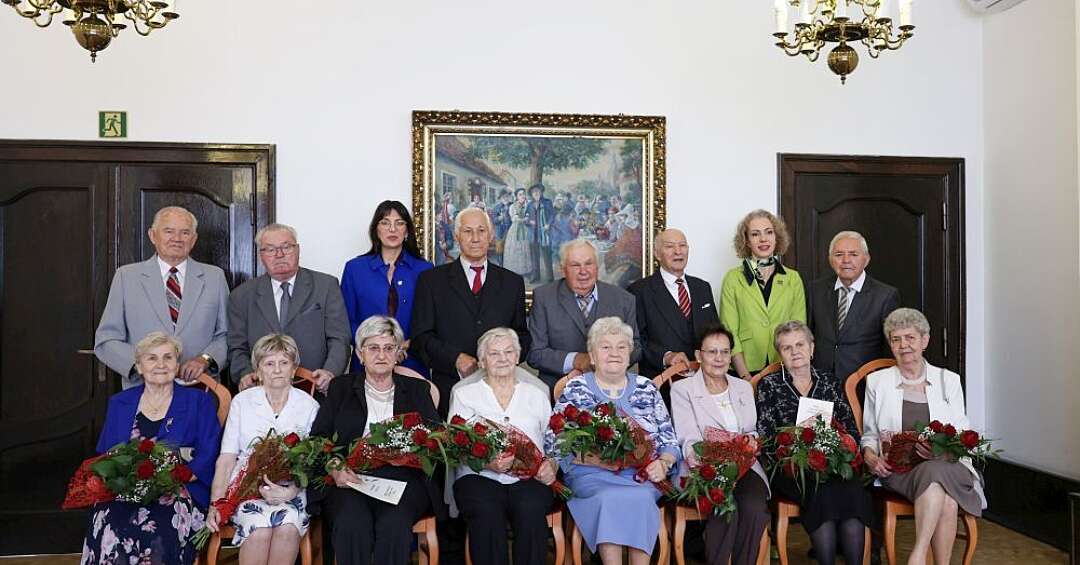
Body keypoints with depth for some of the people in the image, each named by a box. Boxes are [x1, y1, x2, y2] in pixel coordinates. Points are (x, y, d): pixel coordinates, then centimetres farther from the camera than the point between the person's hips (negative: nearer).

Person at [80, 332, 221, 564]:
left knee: (159, 534, -33)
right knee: (111, 530, -30)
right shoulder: (119, 403, 19)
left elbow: (208, 456, 1)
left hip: (180, 492, -2)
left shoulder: (197, 401, 9)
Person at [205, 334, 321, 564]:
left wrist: (291, 491, -17)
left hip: (291, 487, 0)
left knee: (288, 528, -32)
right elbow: (227, 459, 3)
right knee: (260, 528, -32)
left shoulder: (309, 405, 5)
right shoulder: (242, 402, 6)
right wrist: (215, 505, -9)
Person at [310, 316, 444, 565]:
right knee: (351, 525, -30)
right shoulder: (341, 387, 18)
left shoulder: (417, 389, 19)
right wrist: (335, 469, -11)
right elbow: (318, 438, 8)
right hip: (350, 477, 0)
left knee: (394, 525, -30)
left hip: (402, 477, 0)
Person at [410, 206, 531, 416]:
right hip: (450, 390, -1)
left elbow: (522, 336, 14)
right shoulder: (431, 280, 6)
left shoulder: (513, 282, 13)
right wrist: (456, 359, -14)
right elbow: (421, 337, 1)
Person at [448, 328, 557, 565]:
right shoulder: (464, 394, 15)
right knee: (487, 513, -34)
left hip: (529, 477, 1)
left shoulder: (536, 394, 21)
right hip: (479, 476, -1)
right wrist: (487, 463, -13)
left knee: (530, 510, -32)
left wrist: (551, 465, -6)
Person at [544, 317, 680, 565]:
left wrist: (663, 463, -9)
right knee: (611, 497, -33)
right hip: (593, 477, -1)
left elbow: (669, 440, 13)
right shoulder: (574, 389, 8)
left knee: (641, 497, -31)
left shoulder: (647, 389, 15)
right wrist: (594, 458, -14)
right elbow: (553, 443, 0)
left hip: (643, 478, 2)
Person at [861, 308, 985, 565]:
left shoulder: (948, 380, 14)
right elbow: (869, 434, 16)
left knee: (936, 471, -36)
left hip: (947, 465, 1)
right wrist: (870, 456, -6)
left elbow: (962, 435, 10)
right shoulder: (876, 381, 14)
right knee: (946, 500, -32)